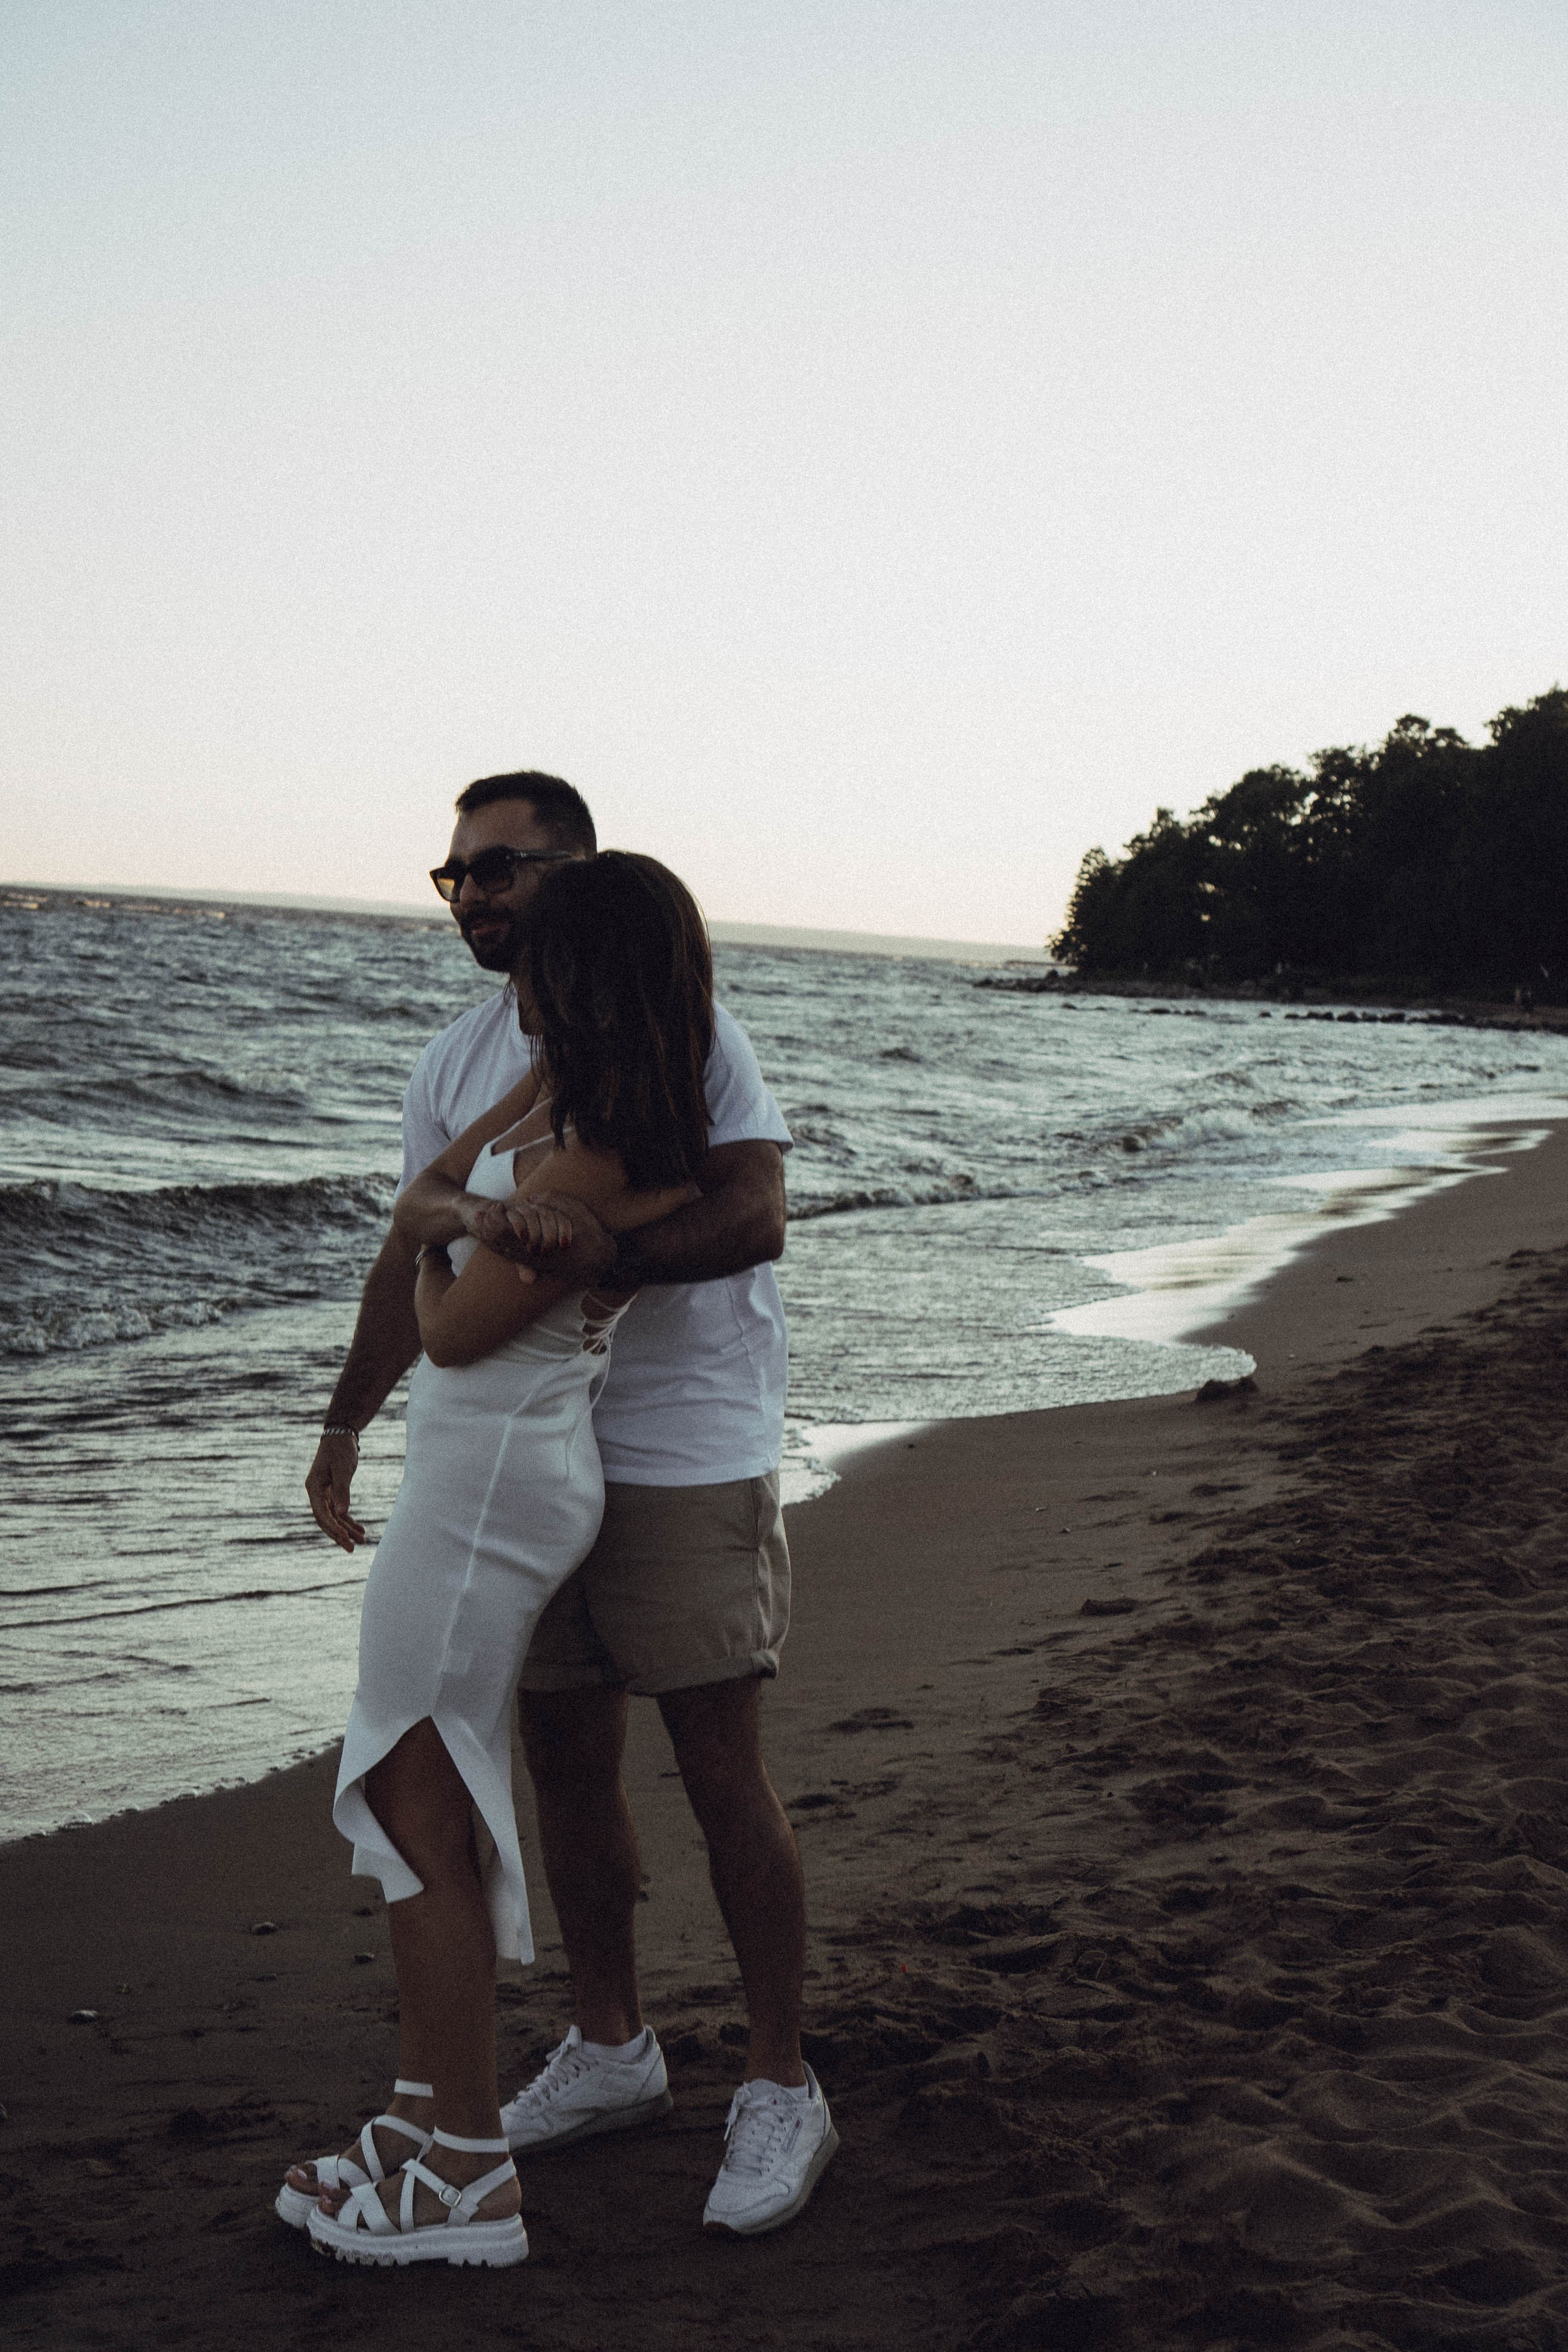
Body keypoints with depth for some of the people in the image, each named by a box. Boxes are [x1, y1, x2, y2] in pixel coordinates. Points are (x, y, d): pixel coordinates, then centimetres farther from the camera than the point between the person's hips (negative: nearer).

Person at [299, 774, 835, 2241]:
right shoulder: (460, 1061, 11)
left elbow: (754, 1212, -19)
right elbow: (413, 1256, 18)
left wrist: (611, 1249, -35)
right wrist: (344, 1429, 16)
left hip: (687, 1461, -6)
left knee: (723, 1777, -2)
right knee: (564, 1765, 13)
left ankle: (779, 2092, 11)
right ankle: (608, 2051, 30)